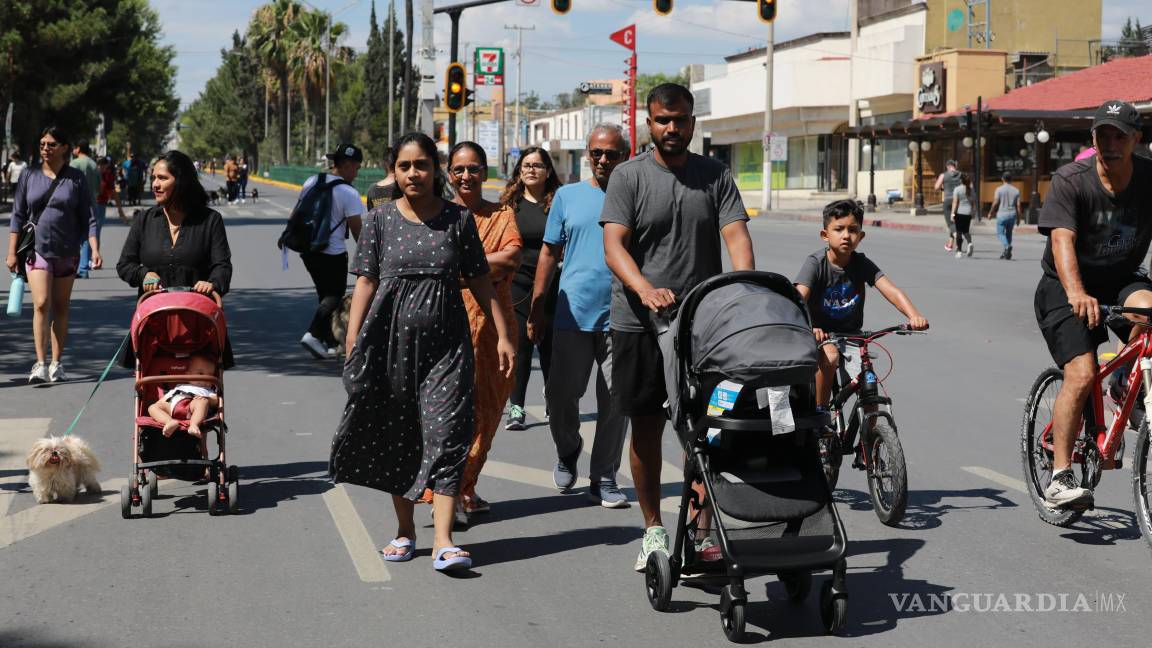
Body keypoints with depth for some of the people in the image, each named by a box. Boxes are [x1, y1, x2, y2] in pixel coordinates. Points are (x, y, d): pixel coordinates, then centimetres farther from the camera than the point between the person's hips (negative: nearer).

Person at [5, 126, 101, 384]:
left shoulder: (76, 179, 3)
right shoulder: (29, 176, 4)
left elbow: (87, 217, 2)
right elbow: (18, 215, 7)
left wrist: (95, 250, -9)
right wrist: (12, 252, 4)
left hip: (67, 252, 1)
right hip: (37, 250, -1)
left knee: (61, 308, 7)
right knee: (41, 304, -13)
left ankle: (56, 363, 14)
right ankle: (40, 364, -16)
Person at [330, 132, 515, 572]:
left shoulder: (458, 219, 4)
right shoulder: (381, 219, 4)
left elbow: (480, 281, 7)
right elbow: (366, 282, 4)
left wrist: (503, 335, 4)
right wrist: (352, 342, -3)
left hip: (446, 341, -1)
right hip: (393, 339, 1)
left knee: (446, 436, -9)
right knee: (398, 436, 9)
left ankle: (442, 542, -13)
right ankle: (405, 531, 24)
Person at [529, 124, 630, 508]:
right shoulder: (568, 196, 8)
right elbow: (549, 253, 10)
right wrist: (537, 308, 6)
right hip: (572, 314, 1)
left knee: (615, 402, 2)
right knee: (561, 394, 2)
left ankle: (604, 479, 14)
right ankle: (567, 451, 31)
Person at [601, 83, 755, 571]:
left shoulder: (716, 176, 7)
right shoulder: (629, 176, 0)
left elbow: (736, 236, -4)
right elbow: (614, 246, -10)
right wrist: (647, 290, -29)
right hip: (639, 323, -1)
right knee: (646, 427, 6)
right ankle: (653, 528, 18)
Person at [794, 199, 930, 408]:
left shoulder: (862, 264, -7)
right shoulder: (816, 263, -16)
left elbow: (890, 290, -20)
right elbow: (799, 298, -30)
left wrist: (914, 316, -39)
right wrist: (808, 327, -51)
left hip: (851, 334, 3)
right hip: (820, 334, -3)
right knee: (829, 356, -34)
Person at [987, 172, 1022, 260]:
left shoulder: (999, 189, -7)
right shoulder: (1016, 191, 2)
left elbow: (995, 203, -8)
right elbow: (1018, 205, 1)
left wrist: (990, 213, 5)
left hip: (1002, 214, -3)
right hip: (1012, 214, 3)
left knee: (1000, 233, 3)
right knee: (1008, 233, 17)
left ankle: (1007, 246, -24)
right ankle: (1006, 253, 18)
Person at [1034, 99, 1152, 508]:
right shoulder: (1071, 181, -18)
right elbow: (1062, 240, -31)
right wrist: (1076, 294, -48)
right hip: (1067, 289, -3)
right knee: (1081, 375, -19)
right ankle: (1059, 479, -12)